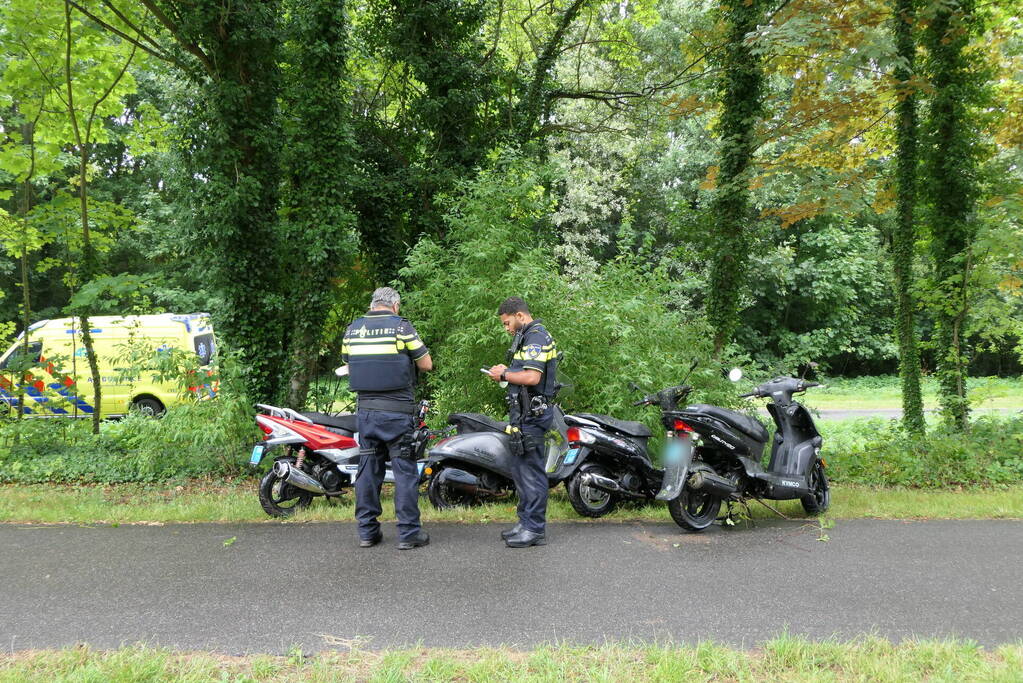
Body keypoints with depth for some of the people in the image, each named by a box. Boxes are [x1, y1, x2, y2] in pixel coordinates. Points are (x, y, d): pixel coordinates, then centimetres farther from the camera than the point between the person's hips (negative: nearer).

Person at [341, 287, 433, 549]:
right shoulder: (401, 326, -7)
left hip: (366, 410, 5)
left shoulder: (352, 329, 7)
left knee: (368, 469, 11)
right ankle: (408, 533, 3)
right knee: (405, 471, 1)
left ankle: (367, 531, 16)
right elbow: (426, 364, -1)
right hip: (397, 412, -5)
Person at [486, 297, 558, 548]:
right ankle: (526, 522, 24)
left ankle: (534, 529, -1)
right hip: (526, 414, 11)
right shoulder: (530, 336, 20)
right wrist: (507, 372, 11)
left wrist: (505, 375, -12)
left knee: (531, 470, -6)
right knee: (522, 469, 16)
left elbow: (532, 377, -25)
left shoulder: (535, 337, -13)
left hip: (531, 415, -11)